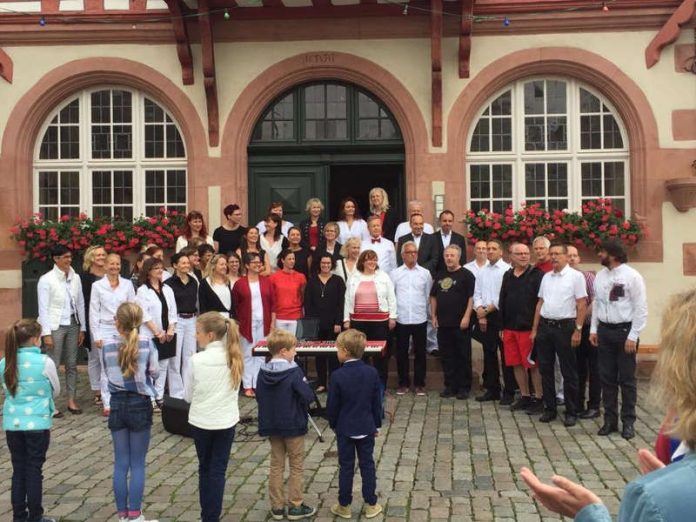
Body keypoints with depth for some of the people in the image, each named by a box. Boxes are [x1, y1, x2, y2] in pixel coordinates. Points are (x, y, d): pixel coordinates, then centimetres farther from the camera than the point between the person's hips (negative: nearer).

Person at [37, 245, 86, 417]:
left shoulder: (75, 278, 3)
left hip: (72, 324, 5)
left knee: (72, 364, 9)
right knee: (52, 365, -2)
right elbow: (43, 308, -10)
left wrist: (82, 328, 8)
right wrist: (46, 333, -13)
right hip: (55, 326, -5)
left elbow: (80, 303, 8)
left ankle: (71, 400, 19)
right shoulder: (46, 280, -9)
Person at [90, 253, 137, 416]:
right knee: (106, 368, 0)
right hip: (105, 329, -1)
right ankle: (107, 404, 9)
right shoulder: (97, 285, 0)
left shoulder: (127, 284, 4)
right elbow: (94, 312, 1)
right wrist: (96, 335, -3)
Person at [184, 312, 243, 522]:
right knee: (218, 470, 8)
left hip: (201, 421, -1)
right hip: (226, 421, 1)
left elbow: (188, 395, -4)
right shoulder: (234, 358, -6)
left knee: (205, 468, 15)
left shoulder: (197, 360, -15)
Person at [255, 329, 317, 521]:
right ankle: (295, 506, 15)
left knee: (276, 466, 14)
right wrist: (299, 402, 0)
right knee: (296, 467, 9)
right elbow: (308, 397, -21)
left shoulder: (263, 372, -3)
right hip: (293, 426, -5)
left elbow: (259, 397, 7)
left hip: (271, 426, 5)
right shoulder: (294, 371, -20)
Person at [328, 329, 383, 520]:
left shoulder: (338, 375, -17)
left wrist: (333, 424, 8)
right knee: (367, 465, 11)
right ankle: (371, 505, 18)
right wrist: (376, 424, 13)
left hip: (345, 429, -2)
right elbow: (377, 402, 1)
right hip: (366, 427, 2)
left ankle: (344, 506, 18)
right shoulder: (372, 372, -7)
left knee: (346, 467, 8)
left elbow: (332, 405, -9)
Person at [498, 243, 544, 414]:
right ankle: (525, 396, 23)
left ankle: (538, 399, 10)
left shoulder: (537, 275, -6)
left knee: (534, 365, -1)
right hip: (510, 328, 6)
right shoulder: (507, 276, 13)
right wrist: (502, 326, 14)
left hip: (529, 327, -6)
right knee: (517, 364, 11)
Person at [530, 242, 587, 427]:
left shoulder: (575, 276, -6)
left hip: (564, 327, -6)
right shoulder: (546, 277, 12)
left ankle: (571, 412, 13)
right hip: (544, 326, 6)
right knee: (545, 370, 10)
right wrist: (534, 329, 11)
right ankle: (549, 408, 21)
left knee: (568, 372, 3)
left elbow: (582, 305, -9)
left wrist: (578, 330, -13)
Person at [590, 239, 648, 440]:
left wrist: (633, 336, -14)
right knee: (607, 378, 10)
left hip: (625, 331, -5)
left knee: (626, 379, 5)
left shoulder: (632, 276, -11)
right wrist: (593, 329, 8)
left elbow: (641, 308, -11)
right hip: (604, 331, 5)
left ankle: (628, 422, 16)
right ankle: (610, 419, 21)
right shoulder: (600, 275, 6)